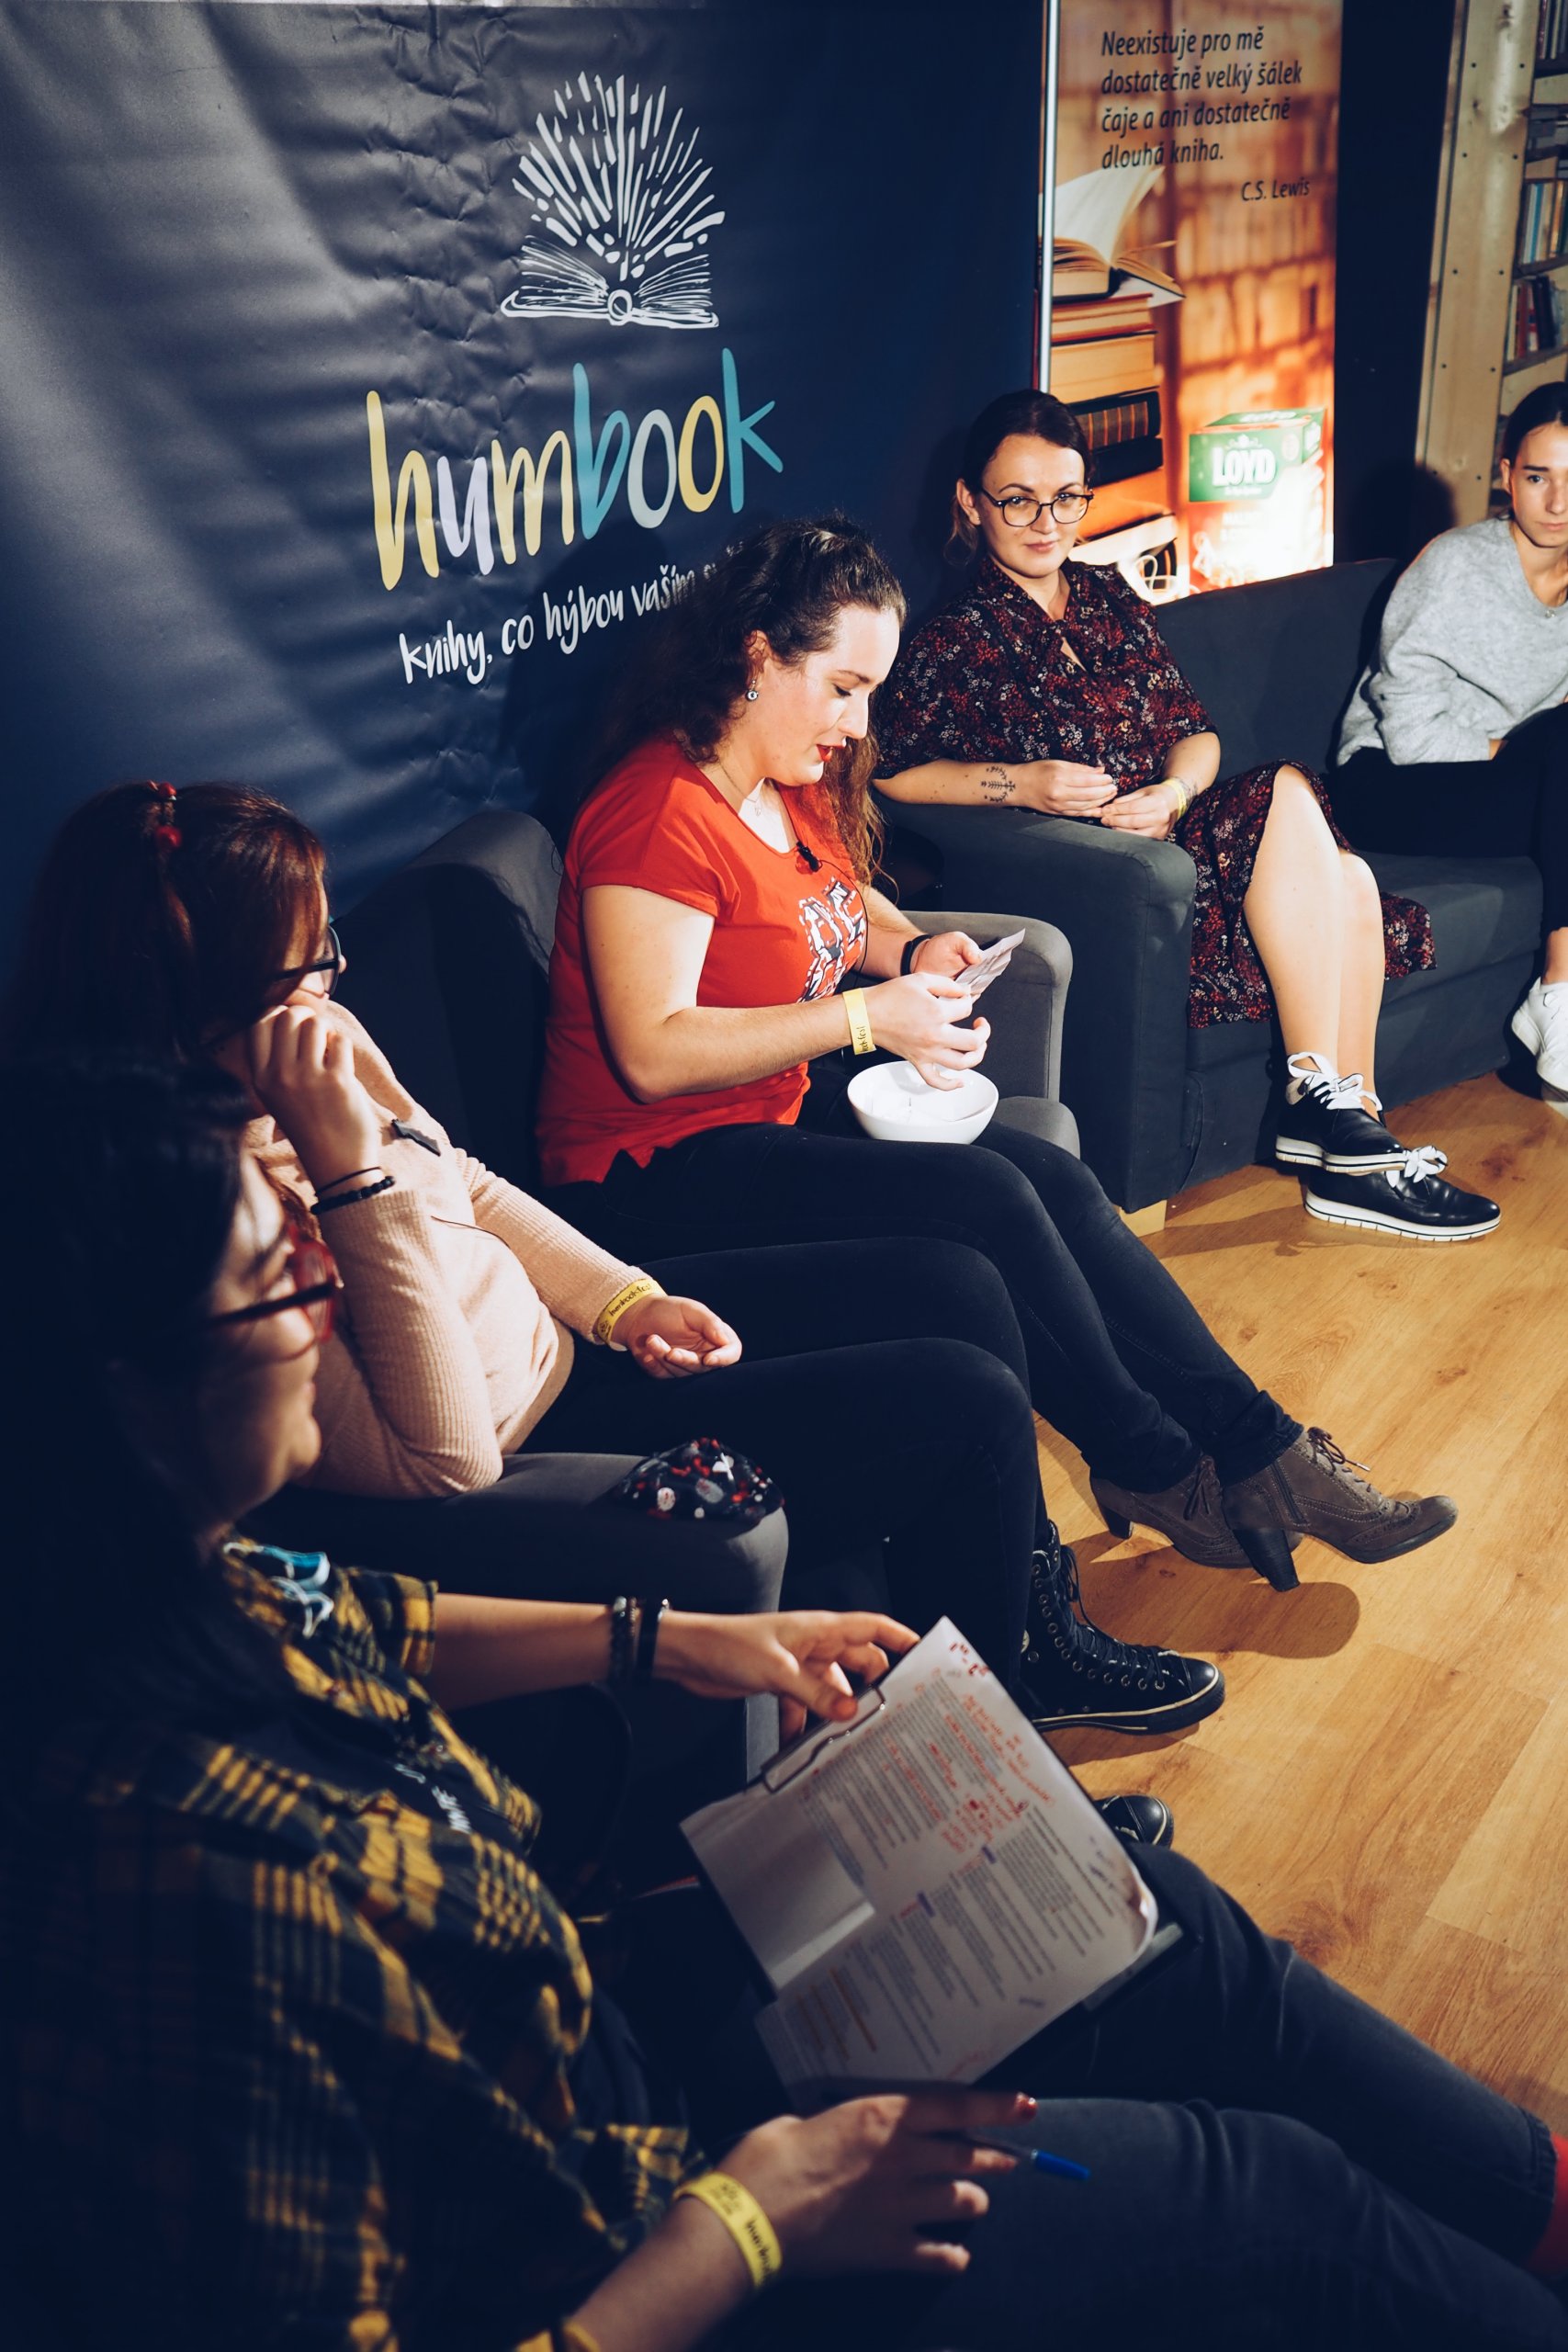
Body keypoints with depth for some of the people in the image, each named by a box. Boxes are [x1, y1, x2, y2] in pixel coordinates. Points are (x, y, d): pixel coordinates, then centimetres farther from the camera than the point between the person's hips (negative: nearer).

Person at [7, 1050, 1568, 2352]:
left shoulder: (161, 1586, -14)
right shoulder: (197, 1866, -41)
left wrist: (671, 1638, 7)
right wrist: (754, 2212, -23)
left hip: (573, 2029, 8)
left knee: (1175, 1935, 15)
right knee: (1259, 2191, 5)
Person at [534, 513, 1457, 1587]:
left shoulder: (796, 788, 10)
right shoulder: (660, 813, -19)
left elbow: (847, 899, 30)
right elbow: (653, 1054, -25)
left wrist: (913, 951, 7)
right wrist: (869, 1017, -24)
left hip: (782, 1106, 9)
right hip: (659, 1167, -9)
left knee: (1053, 1177, -9)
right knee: (988, 1202, -22)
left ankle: (1256, 1446, -5)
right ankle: (1154, 1468, -2)